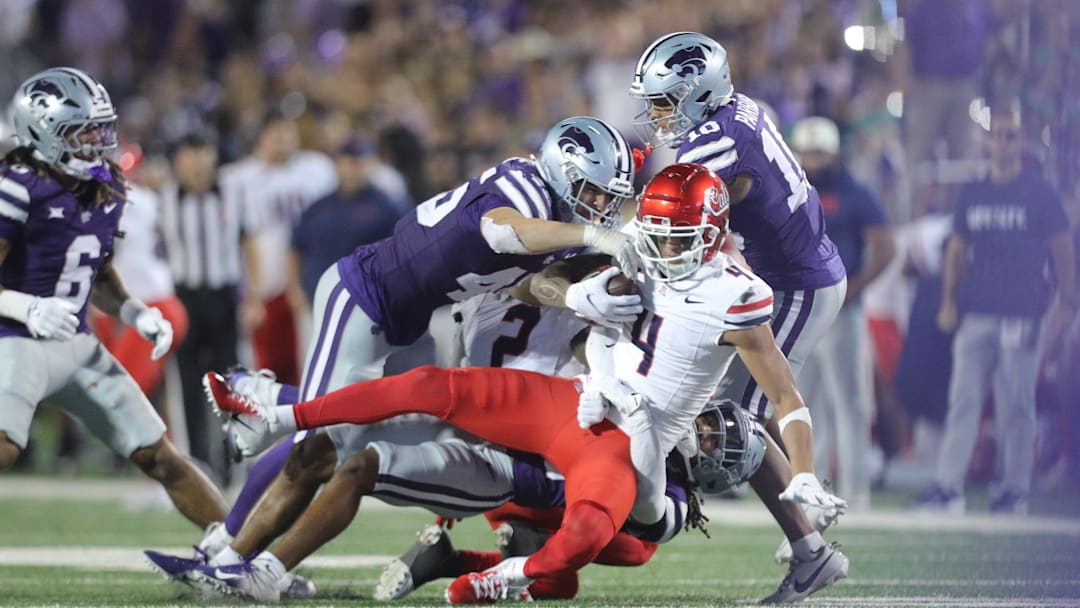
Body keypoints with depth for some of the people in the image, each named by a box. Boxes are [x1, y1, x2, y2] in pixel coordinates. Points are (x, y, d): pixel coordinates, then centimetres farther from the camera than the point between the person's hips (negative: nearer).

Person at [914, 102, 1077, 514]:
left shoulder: (1039, 194, 1)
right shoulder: (972, 195, 13)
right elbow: (958, 251, 17)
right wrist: (949, 302, 9)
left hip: (1021, 314, -4)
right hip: (976, 313, 4)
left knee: (1016, 407, -1)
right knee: (963, 402, -2)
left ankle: (1016, 490, 7)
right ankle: (948, 487, -6)